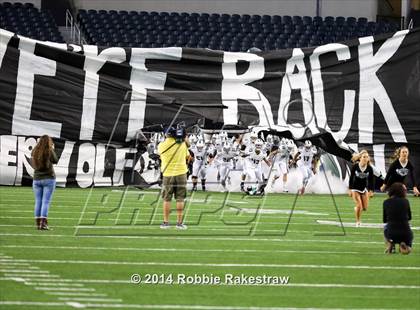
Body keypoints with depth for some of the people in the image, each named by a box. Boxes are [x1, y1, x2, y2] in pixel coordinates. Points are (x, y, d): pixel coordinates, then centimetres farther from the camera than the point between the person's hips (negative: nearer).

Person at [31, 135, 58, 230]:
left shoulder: (35, 152, 1)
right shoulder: (49, 151, -10)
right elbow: (55, 161, 6)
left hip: (37, 179, 4)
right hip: (48, 179, -4)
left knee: (38, 202, 8)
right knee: (46, 202, -4)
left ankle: (38, 223, 7)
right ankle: (43, 223, -11)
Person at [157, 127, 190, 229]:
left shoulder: (161, 145, -8)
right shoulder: (182, 144, -7)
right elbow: (188, 156, 7)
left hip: (167, 174, 0)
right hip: (181, 173, 0)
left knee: (167, 199, 8)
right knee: (180, 199, 5)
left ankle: (165, 222, 7)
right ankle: (179, 222, 4)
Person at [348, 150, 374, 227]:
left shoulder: (369, 168, -12)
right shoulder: (355, 166, -16)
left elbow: (371, 180, -3)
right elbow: (351, 178, -8)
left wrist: (371, 191, -6)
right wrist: (350, 189, -8)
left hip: (364, 189, 3)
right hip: (355, 189, -3)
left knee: (365, 208, 3)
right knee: (359, 206, -12)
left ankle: (356, 209, 37)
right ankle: (357, 222, 8)